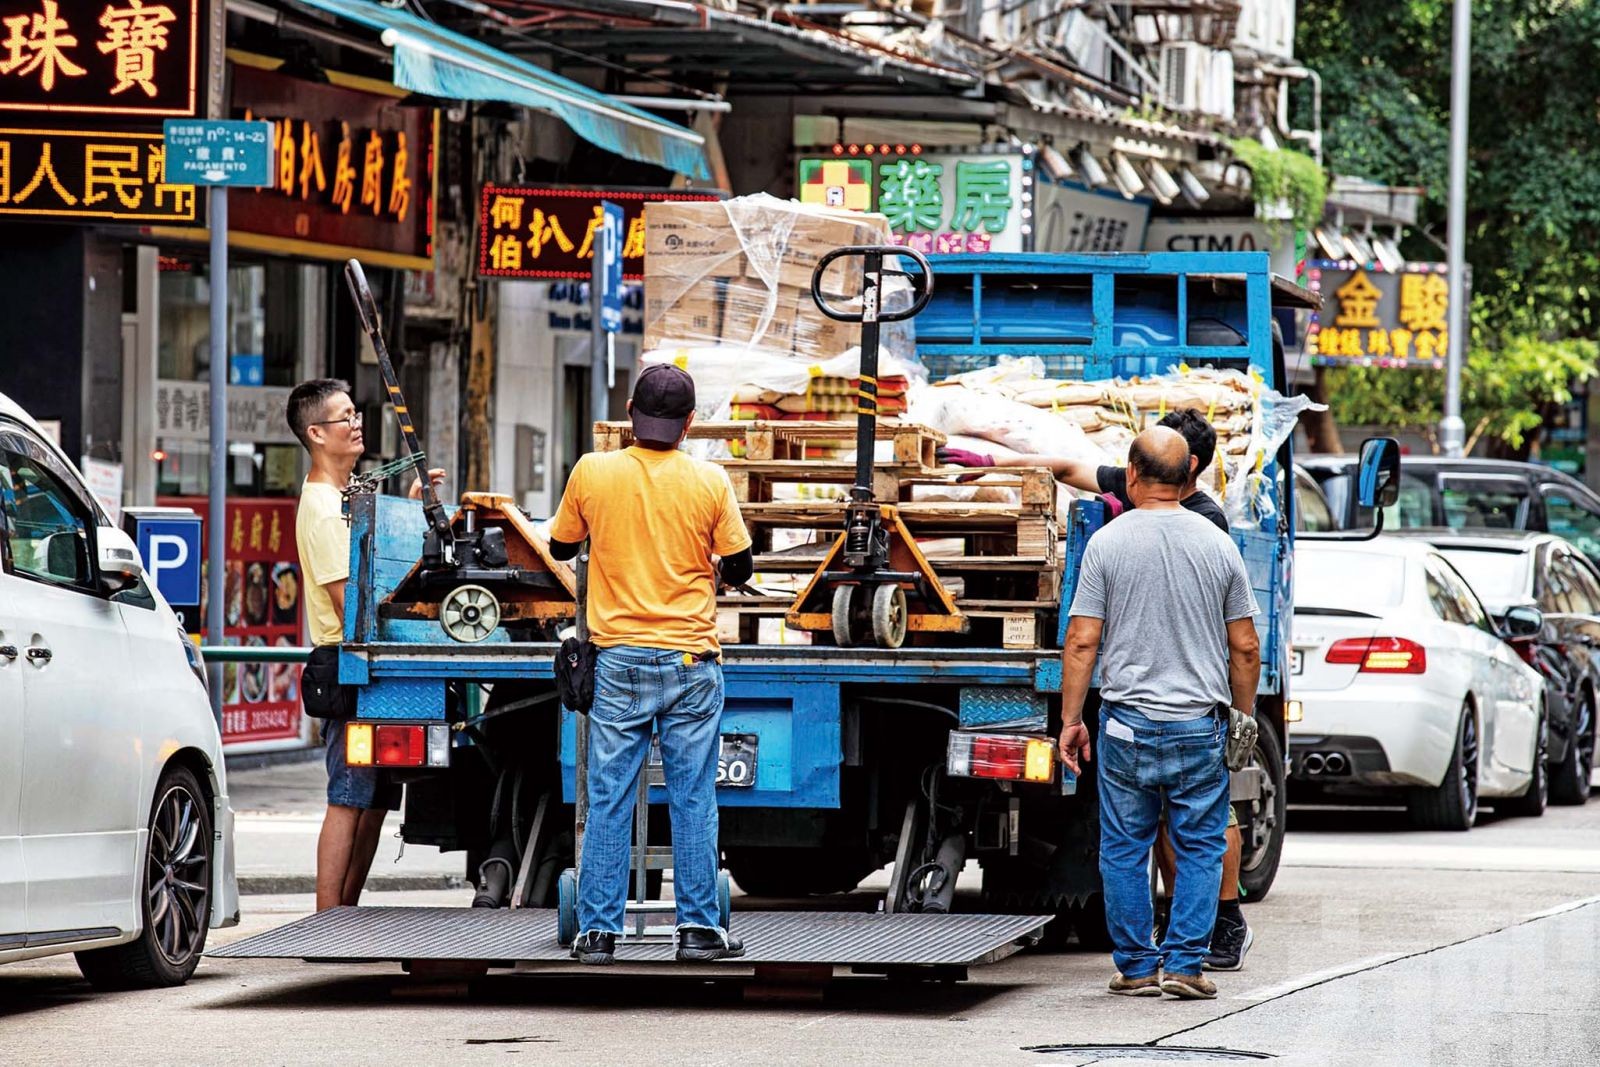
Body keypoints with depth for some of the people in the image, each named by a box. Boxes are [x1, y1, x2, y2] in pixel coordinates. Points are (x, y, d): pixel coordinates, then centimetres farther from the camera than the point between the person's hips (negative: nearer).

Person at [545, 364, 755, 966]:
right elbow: (739, 568, 3)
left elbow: (561, 547, 12)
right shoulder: (709, 482, -6)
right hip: (691, 659, 0)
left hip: (619, 660, 0)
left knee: (608, 799, 3)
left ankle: (598, 932, 2)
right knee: (693, 798, 5)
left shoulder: (592, 473, -4)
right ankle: (698, 927, 6)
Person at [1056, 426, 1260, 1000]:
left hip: (1127, 723, -1)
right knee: (1200, 849, 7)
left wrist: (1070, 719, 1)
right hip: (1200, 726, 1)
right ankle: (1184, 963, 1)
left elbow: (1082, 641, -6)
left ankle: (1137, 966, 10)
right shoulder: (1218, 545, 1)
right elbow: (1244, 647, 5)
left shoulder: (1108, 543, -4)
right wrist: (1242, 718, 16)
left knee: (1124, 851, 8)